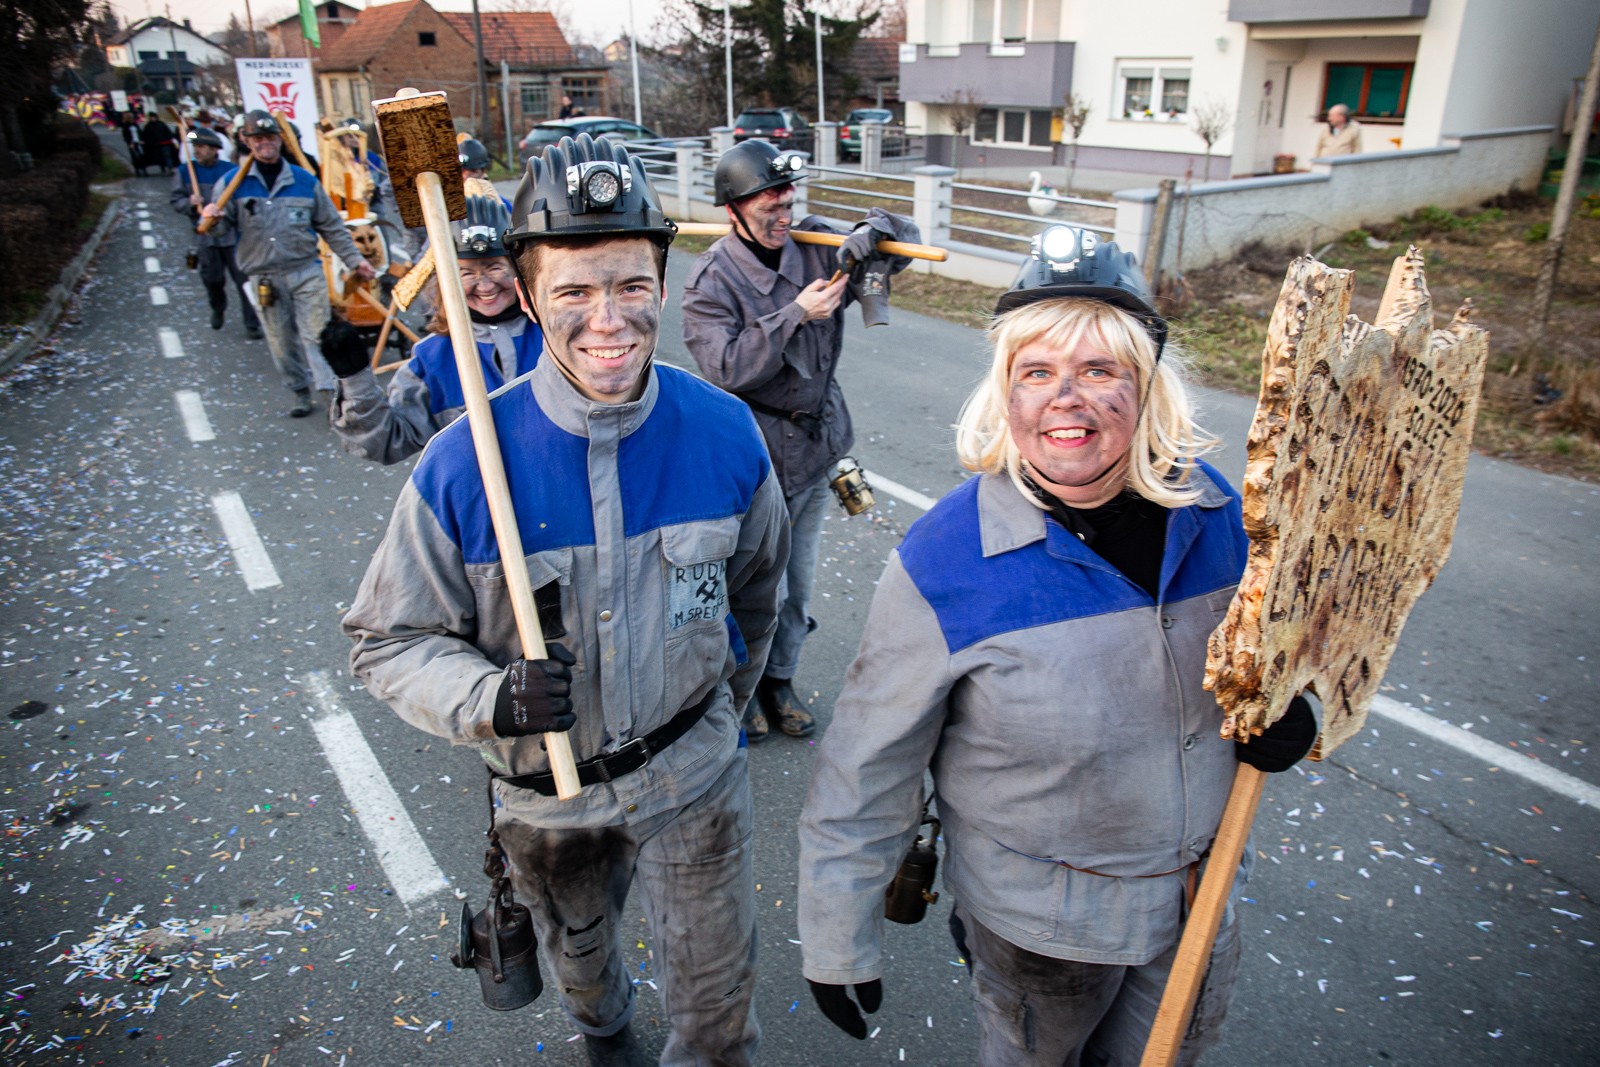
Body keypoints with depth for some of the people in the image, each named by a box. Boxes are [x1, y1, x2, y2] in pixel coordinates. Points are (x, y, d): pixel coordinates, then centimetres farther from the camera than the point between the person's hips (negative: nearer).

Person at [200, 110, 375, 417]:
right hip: (264, 278, 1)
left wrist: (355, 260, 6)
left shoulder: (304, 181, 5)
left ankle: (330, 390, -7)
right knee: (281, 340, 7)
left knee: (315, 333, -7)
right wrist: (211, 218, -22)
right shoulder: (232, 182, 3)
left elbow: (332, 227, 10)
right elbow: (223, 224, 2)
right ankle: (301, 392, 20)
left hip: (307, 271, -1)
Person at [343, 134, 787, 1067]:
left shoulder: (725, 433, -17)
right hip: (546, 788, 1)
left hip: (693, 769, 0)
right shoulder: (464, 467, -24)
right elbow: (390, 642, -12)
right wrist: (489, 699, -31)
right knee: (578, 962, 30)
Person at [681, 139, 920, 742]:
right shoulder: (711, 281, -14)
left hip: (818, 442, 6)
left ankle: (779, 680, 37)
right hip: (754, 456, -5)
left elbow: (906, 240, 6)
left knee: (798, 577, 17)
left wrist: (873, 232, -17)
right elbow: (726, 368, -25)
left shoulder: (815, 244, 0)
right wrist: (796, 315, -28)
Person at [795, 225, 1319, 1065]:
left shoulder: (1215, 514, -12)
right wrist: (839, 942, -11)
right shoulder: (942, 562, -25)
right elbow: (865, 772, -18)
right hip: (1037, 924, -4)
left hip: (1202, 896, 5)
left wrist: (1288, 712, -14)